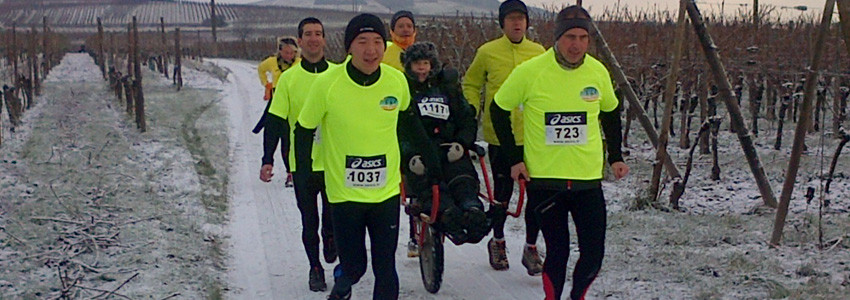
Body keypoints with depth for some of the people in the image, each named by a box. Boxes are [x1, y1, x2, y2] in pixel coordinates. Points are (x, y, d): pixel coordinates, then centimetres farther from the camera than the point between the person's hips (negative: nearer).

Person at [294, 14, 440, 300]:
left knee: (385, 270, 3)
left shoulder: (397, 80, -6)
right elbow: (304, 129, -1)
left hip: (387, 190, 2)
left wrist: (430, 160, 18)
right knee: (352, 267, 8)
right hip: (344, 192, -2)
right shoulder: (327, 83, -15)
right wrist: (302, 173, -6)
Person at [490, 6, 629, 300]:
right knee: (557, 251, 3)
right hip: (544, 179, -2)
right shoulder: (529, 71, -10)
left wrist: (615, 156, 13)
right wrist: (514, 159, -2)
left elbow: (610, 113, 18)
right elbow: (499, 111, 2)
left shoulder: (598, 71, -1)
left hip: (588, 179, 3)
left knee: (593, 254, 2)